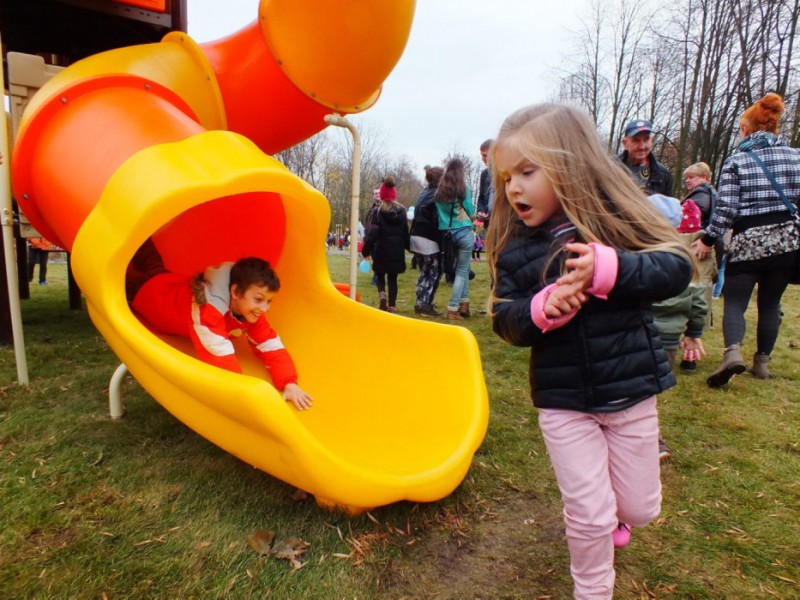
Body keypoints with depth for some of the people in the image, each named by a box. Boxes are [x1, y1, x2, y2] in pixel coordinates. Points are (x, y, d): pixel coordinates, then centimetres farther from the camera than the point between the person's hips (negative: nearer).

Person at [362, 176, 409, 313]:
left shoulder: (378, 211, -7)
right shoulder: (401, 211, 1)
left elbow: (372, 233, -10)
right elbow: (405, 232, 5)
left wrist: (366, 250, -4)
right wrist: (408, 246, 17)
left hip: (381, 251, -2)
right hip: (396, 251, 2)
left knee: (380, 275, 15)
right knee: (393, 278, 10)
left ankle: (382, 293, -11)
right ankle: (392, 305, 6)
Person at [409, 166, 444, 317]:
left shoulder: (423, 193, 14)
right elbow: (437, 221, -17)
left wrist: (414, 233, 15)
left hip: (416, 237, 8)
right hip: (429, 240, -8)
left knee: (424, 272, 17)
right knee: (434, 273, 1)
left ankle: (421, 303, 18)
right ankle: (425, 305, -2)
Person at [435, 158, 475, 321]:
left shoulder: (439, 191, 5)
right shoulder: (463, 189, -6)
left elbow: (438, 213, 10)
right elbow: (471, 212, -2)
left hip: (447, 234, 4)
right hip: (464, 233, -4)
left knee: (463, 268, 18)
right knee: (461, 271, 2)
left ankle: (464, 304, 19)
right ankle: (453, 309, -3)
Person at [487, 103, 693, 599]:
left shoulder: (615, 217, -10)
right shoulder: (514, 247, -5)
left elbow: (677, 266, -14)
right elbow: (506, 322, -5)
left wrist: (610, 268, -31)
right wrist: (542, 308, -27)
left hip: (630, 387, 1)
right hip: (563, 400, 0)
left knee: (640, 508, 17)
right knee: (589, 515, 7)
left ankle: (611, 512, 54)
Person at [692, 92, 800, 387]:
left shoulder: (736, 160, -4)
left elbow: (726, 207, -10)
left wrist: (708, 240, -1)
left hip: (748, 241, -3)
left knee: (734, 302, 2)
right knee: (770, 303, 14)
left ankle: (733, 351, -21)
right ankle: (762, 362, 21)